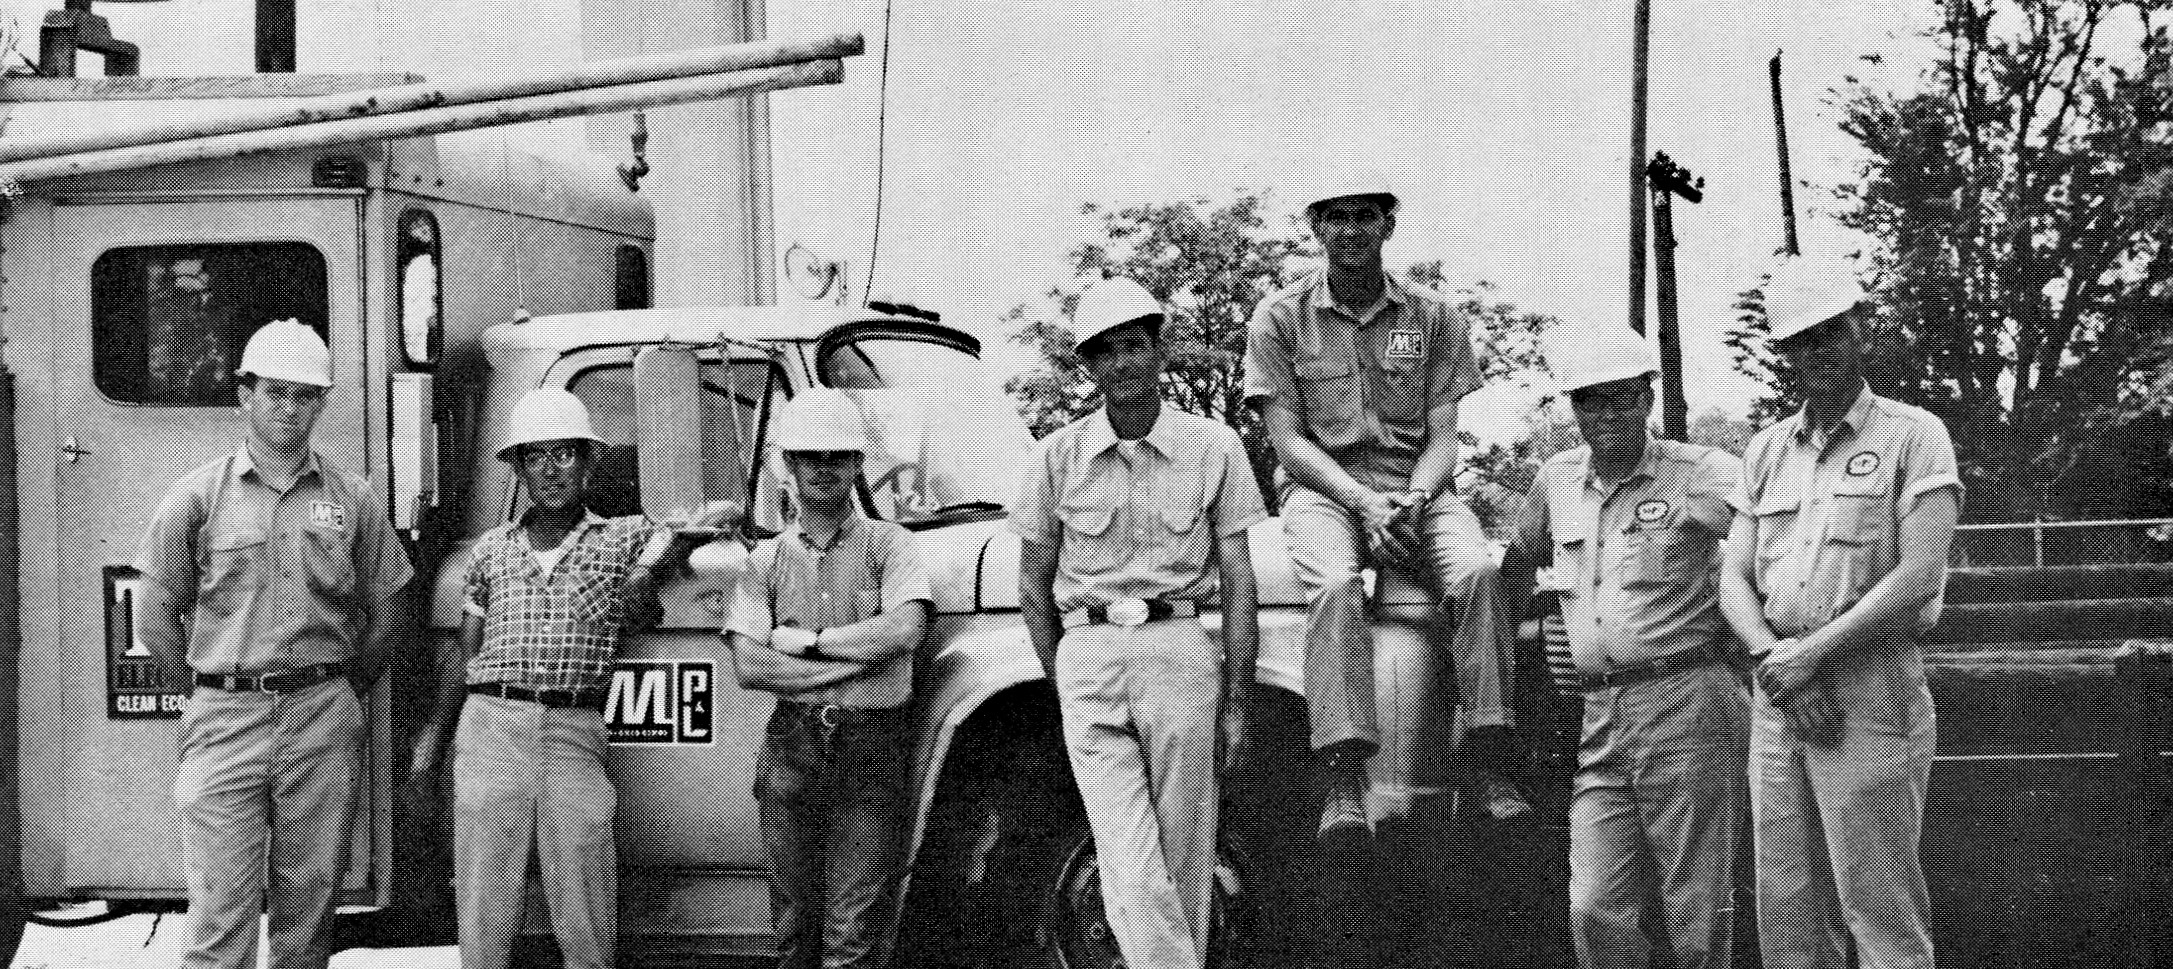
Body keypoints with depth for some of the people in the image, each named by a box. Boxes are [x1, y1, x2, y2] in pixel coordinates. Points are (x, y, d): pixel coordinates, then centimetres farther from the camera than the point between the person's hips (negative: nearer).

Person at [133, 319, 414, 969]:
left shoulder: (354, 499, 8)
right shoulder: (197, 498, 4)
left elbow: (383, 615, 16)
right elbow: (156, 620, 9)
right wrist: (210, 692, 11)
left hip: (324, 722, 2)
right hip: (225, 722, -1)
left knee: (308, 909, 5)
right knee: (221, 916, -6)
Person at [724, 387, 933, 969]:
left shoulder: (887, 545, 6)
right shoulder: (765, 562, 12)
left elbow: (905, 630, -12)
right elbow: (748, 668, -1)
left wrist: (804, 641, -7)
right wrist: (856, 658, -8)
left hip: (871, 749, -2)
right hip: (792, 747, 3)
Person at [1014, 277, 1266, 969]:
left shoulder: (1214, 448, 4)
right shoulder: (1058, 457, 6)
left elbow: (1238, 583, 3)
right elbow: (1034, 586, 14)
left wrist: (1235, 705, 0)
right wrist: (1063, 688, 10)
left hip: (1181, 649, 0)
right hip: (1088, 652, 1)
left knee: (1183, 860, 3)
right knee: (1128, 861, -9)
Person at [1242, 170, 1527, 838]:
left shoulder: (1434, 318, 9)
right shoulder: (1280, 318, 5)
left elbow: (1442, 437, 4)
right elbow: (1289, 442, -2)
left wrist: (1415, 498, -18)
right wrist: (1364, 502, -17)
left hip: (1416, 488, 2)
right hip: (1323, 489, -2)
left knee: (1476, 570, -31)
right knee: (1335, 584, -36)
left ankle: (1493, 769, -33)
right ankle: (1343, 783, -43)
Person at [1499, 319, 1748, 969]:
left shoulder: (1701, 474, -2)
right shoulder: (1557, 481, 15)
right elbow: (1517, 565, 32)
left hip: (1689, 703, -5)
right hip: (1599, 720, 5)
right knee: (1598, 912, -3)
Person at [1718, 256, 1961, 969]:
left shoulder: (1914, 436, 1)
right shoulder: (1766, 450, 17)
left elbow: (1919, 576, -11)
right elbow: (1734, 582, 10)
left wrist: (1812, 654, -15)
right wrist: (1775, 660, -9)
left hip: (1872, 689, -6)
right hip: (1777, 696, 6)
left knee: (1881, 912, -8)